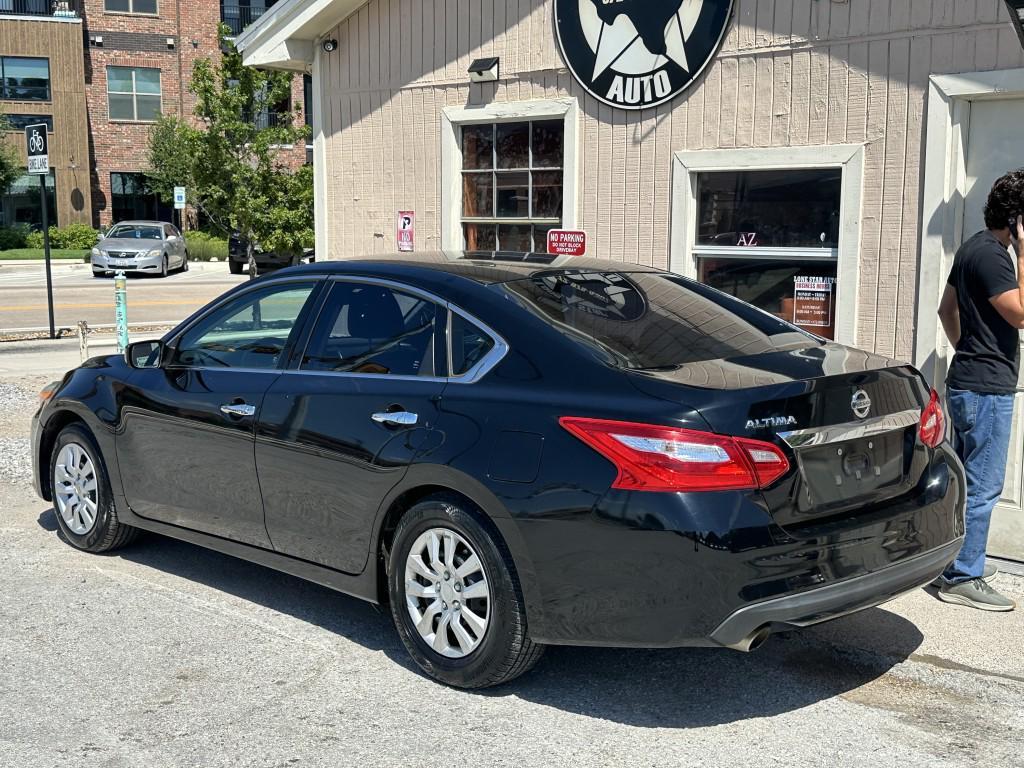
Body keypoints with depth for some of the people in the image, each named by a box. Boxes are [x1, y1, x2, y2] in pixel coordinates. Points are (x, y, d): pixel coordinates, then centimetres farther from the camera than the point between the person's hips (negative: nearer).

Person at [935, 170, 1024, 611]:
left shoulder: (974, 248, 13)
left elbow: (947, 309, 21)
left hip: (968, 382, 11)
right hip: (987, 388, -11)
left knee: (966, 480, 18)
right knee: (982, 487, -5)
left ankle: (960, 561, 29)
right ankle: (962, 579, 1)